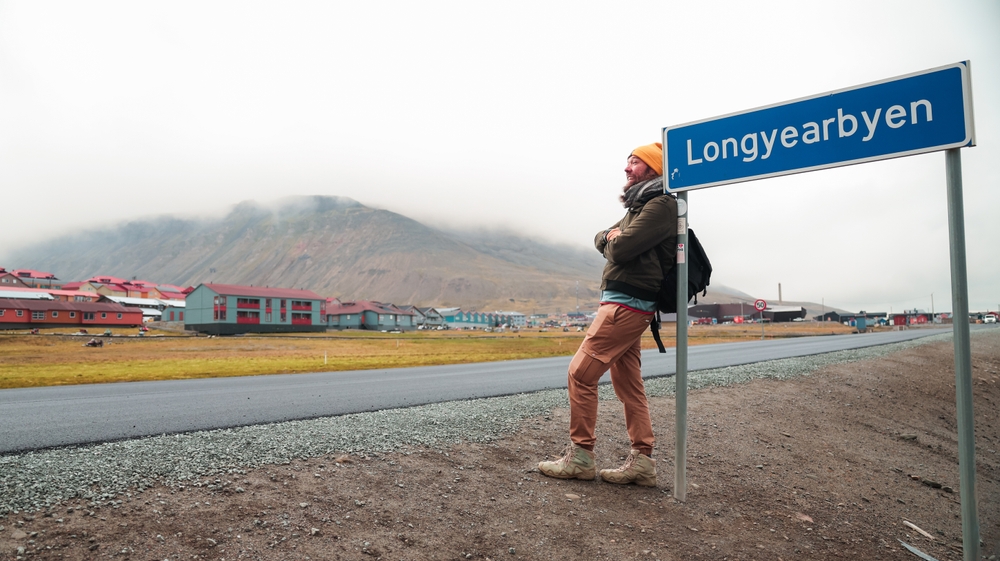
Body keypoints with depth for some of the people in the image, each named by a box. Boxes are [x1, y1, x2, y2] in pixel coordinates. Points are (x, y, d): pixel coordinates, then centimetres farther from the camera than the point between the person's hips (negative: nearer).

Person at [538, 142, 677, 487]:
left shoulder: (661, 205, -9)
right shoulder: (639, 206, 24)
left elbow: (621, 248, -20)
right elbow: (601, 240, 23)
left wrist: (616, 241, 3)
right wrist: (611, 236, 0)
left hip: (626, 303, -10)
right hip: (622, 304, 10)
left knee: (581, 372, -10)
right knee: (628, 384, 9)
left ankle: (580, 457, -2)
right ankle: (642, 461, 13)